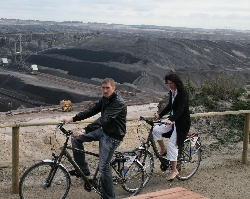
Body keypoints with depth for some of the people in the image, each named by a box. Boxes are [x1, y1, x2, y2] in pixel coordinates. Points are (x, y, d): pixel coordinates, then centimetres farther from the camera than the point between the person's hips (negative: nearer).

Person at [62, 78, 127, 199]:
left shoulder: (118, 103, -26)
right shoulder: (105, 99, 3)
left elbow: (104, 119, -35)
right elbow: (92, 111, 3)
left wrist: (84, 131, -42)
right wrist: (72, 119, -7)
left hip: (113, 136, -9)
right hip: (104, 130, 9)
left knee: (103, 167, -10)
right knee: (76, 138, 2)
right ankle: (83, 169, 14)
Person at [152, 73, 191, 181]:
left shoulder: (183, 93, -20)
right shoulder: (171, 92, 5)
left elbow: (180, 109, -30)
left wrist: (171, 119, -43)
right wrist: (160, 115, 5)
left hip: (182, 122, -8)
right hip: (173, 119, 8)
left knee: (172, 144, -11)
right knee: (156, 130, -13)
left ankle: (174, 170, 2)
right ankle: (163, 150, 9)